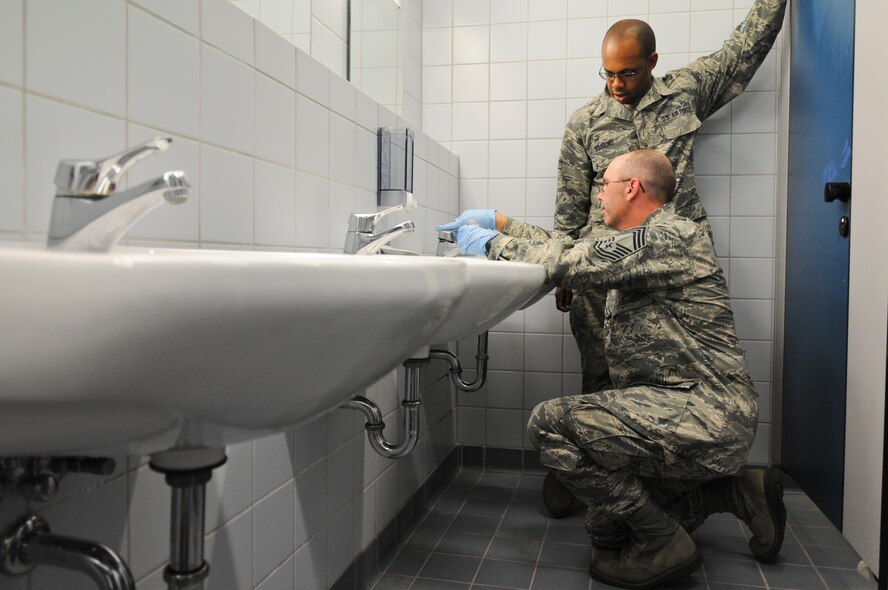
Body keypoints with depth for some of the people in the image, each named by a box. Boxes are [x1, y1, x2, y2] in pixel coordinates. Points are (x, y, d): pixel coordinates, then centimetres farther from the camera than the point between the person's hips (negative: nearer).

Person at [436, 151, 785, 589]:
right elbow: (571, 248, 23)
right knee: (605, 521, 16)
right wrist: (499, 222, 20)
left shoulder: (671, 236, -14)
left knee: (551, 423, -21)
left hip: (704, 415, -11)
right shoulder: (641, 244, 18)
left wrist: (493, 242, -6)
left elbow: (571, 264, -19)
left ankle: (661, 544, -9)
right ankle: (739, 491, 18)